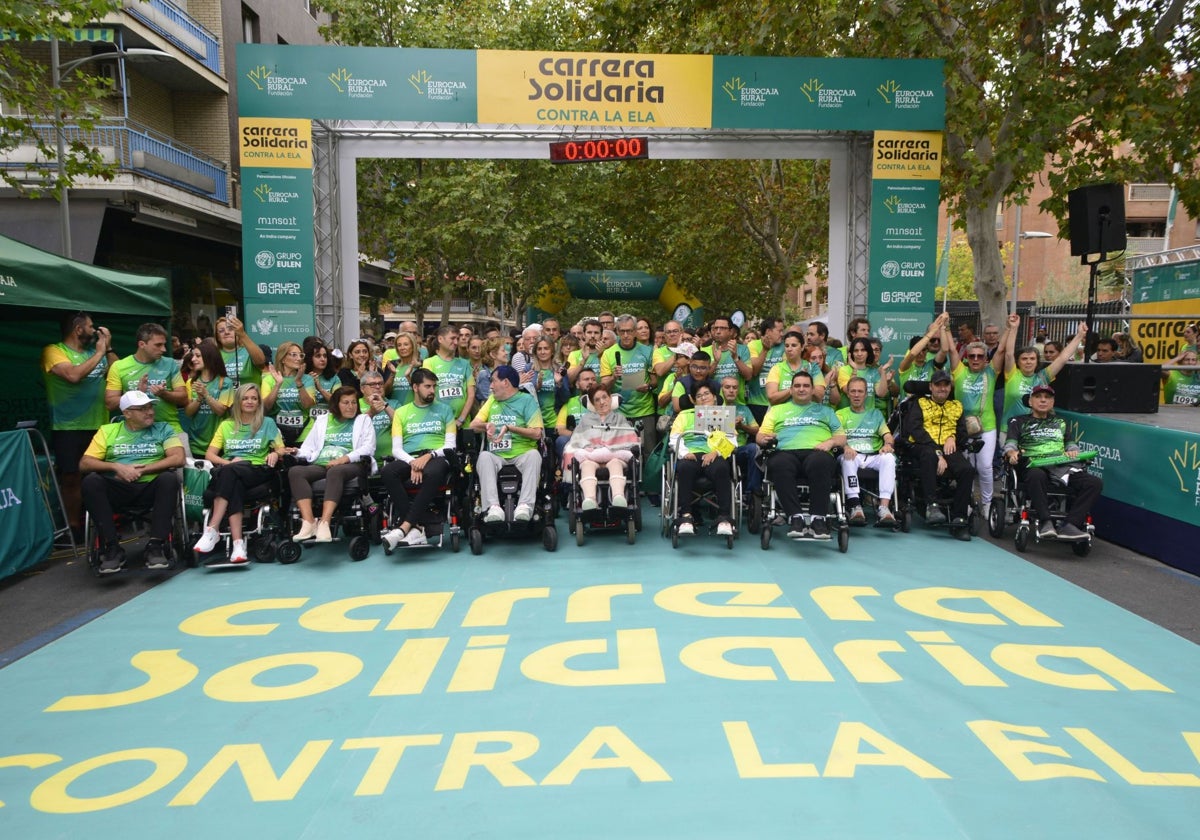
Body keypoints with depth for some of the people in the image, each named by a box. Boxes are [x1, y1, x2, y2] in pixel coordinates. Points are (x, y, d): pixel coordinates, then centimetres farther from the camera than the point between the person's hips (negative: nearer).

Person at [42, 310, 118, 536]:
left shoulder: (94, 352, 11)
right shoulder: (53, 351, -7)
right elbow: (73, 375, -24)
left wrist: (108, 348, 2)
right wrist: (99, 353, -14)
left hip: (98, 426, 5)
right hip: (69, 428, -5)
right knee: (72, 478, -3)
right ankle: (73, 526, 6)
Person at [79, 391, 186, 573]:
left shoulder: (163, 429, 13)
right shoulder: (107, 431, 16)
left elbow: (178, 458, -3)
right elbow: (84, 463, 7)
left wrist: (142, 470, -10)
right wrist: (116, 466, -9)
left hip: (151, 487, -1)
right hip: (118, 489, 1)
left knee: (169, 478, -32)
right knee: (91, 481, -27)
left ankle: (156, 545, -30)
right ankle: (112, 547, -25)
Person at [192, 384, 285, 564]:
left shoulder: (267, 423, 15)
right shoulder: (226, 425, 21)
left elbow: (281, 450, 10)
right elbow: (209, 455, 13)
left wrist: (275, 454, -15)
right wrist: (228, 462, -9)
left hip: (257, 471, -1)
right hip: (230, 473, 2)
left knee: (229, 472, -36)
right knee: (234, 485, -37)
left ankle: (212, 530, -40)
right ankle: (238, 543, -46)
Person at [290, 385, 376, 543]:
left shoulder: (363, 420, 17)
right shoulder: (322, 420, 26)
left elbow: (368, 447, 1)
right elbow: (308, 446, 19)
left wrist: (344, 458, -14)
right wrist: (296, 453, -6)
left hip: (350, 465, -3)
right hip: (320, 465, 4)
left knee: (335, 471, -38)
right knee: (295, 471, -26)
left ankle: (324, 523, -45)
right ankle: (308, 522, -37)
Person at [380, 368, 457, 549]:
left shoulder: (444, 409, 15)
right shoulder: (401, 412, 17)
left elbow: (450, 445, 7)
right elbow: (396, 449, 7)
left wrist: (429, 456, -12)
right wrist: (412, 463, -13)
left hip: (436, 458, -1)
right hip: (409, 459, 2)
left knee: (432, 473, -39)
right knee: (388, 472, -33)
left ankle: (404, 527, -38)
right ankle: (416, 528, -35)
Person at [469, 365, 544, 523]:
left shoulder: (527, 400, 5)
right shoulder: (492, 399, 22)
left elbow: (537, 433, -5)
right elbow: (473, 425, 16)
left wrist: (510, 428, -14)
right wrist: (487, 425, -7)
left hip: (522, 454, -3)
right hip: (496, 456, 3)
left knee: (534, 454, -35)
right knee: (484, 456, -31)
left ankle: (525, 506, -44)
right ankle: (493, 507, -44)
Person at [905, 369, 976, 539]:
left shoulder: (957, 406, 26)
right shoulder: (920, 404, 15)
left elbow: (963, 434, 19)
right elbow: (916, 430, -1)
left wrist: (952, 437, -8)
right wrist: (937, 454, -14)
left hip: (949, 449, 3)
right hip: (924, 447, -3)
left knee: (968, 469, -29)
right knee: (929, 454, -40)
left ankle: (958, 518, -24)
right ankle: (931, 505, -43)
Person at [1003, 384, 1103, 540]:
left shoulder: (1060, 422, 35)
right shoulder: (1019, 422, 23)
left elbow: (1070, 443, 27)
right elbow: (1010, 443, 8)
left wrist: (1072, 451, 1)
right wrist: (1012, 453, -17)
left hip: (1062, 465, 4)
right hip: (1035, 465, -4)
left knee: (1095, 483, -24)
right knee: (1036, 476, -43)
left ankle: (1069, 526, -34)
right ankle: (1045, 522, -42)